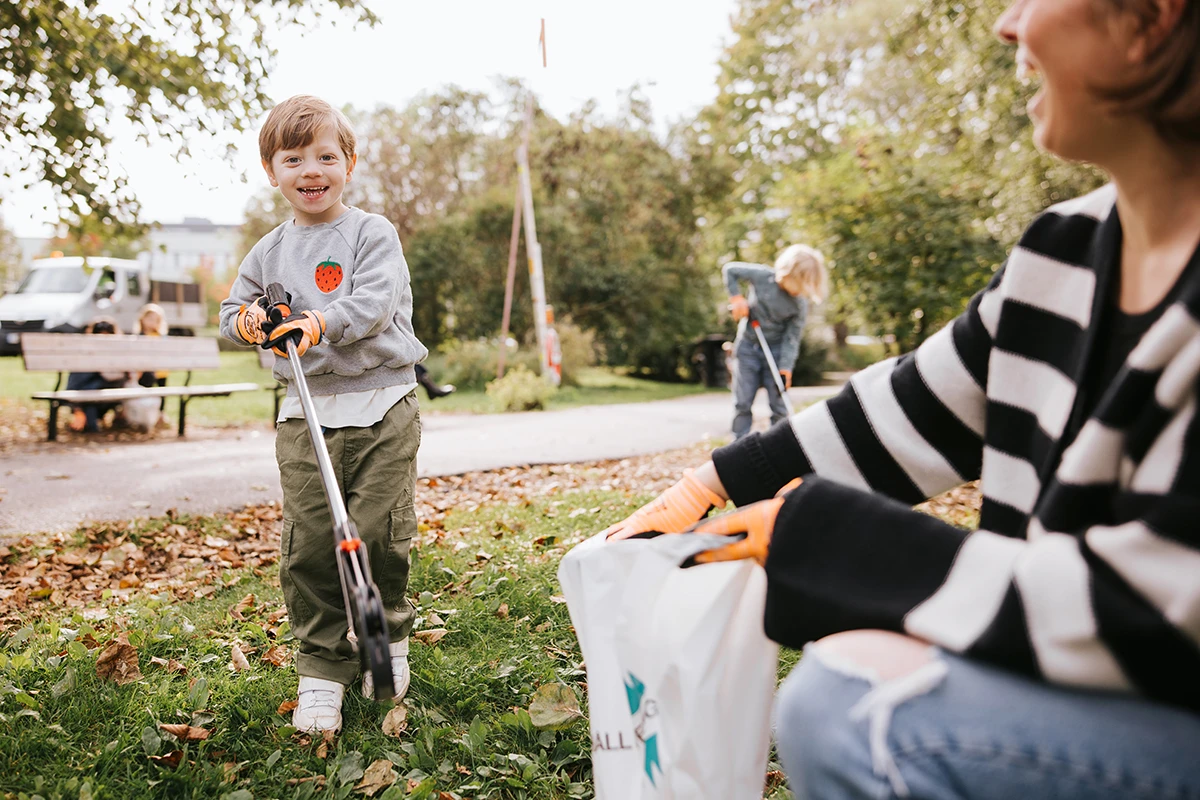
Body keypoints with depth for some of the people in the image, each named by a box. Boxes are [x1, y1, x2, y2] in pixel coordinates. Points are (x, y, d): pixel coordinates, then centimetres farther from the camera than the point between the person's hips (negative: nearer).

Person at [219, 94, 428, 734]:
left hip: (380, 403, -3)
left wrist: (321, 324, -29)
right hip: (305, 414, 4)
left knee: (379, 534, -2)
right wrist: (247, 321, -4)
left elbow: (374, 303, -13)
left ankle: (388, 638, 25)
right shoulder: (269, 252, 14)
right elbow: (232, 309, 20)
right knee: (308, 547, -1)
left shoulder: (372, 234, 0)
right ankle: (321, 667, 13)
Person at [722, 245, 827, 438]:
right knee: (743, 402, 1)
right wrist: (736, 296, -14)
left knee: (779, 406, 1)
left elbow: (792, 338, -10)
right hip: (747, 346, 0)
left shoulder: (800, 304, -14)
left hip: (775, 351, 0)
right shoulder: (763, 276, -16)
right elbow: (729, 269, -5)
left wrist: (785, 367, -17)